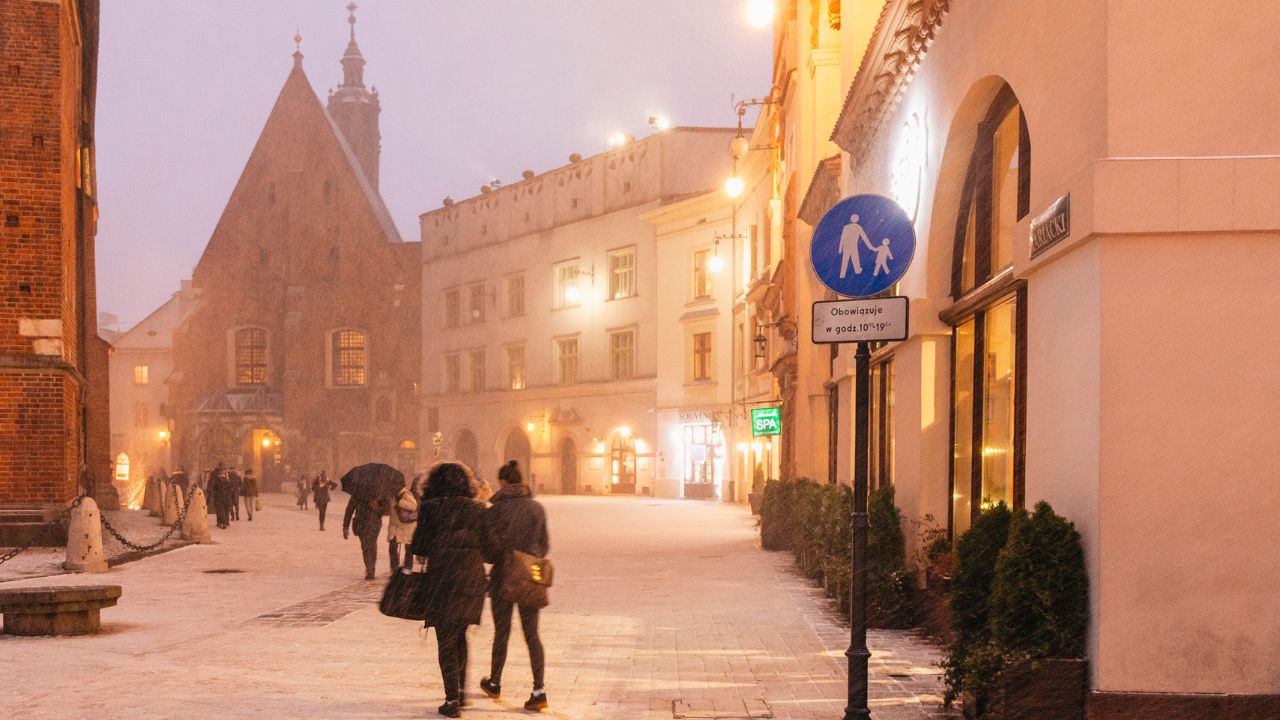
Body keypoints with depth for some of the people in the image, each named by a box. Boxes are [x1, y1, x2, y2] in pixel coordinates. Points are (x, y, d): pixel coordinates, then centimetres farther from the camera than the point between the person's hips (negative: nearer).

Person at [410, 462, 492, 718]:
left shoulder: (430, 508, -6)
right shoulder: (477, 510, 3)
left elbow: (420, 547, -3)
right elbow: (488, 548, 3)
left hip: (442, 578, -3)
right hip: (472, 578, 3)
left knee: (446, 640, 4)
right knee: (460, 635, 21)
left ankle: (452, 699, -1)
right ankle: (460, 690, 25)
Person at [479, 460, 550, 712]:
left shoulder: (495, 511, -12)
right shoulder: (537, 508, -3)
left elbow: (490, 551, -10)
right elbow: (545, 546, 3)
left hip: (503, 578, -2)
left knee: (501, 634, 13)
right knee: (532, 635, 7)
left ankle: (495, 684, 31)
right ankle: (539, 691, -1)